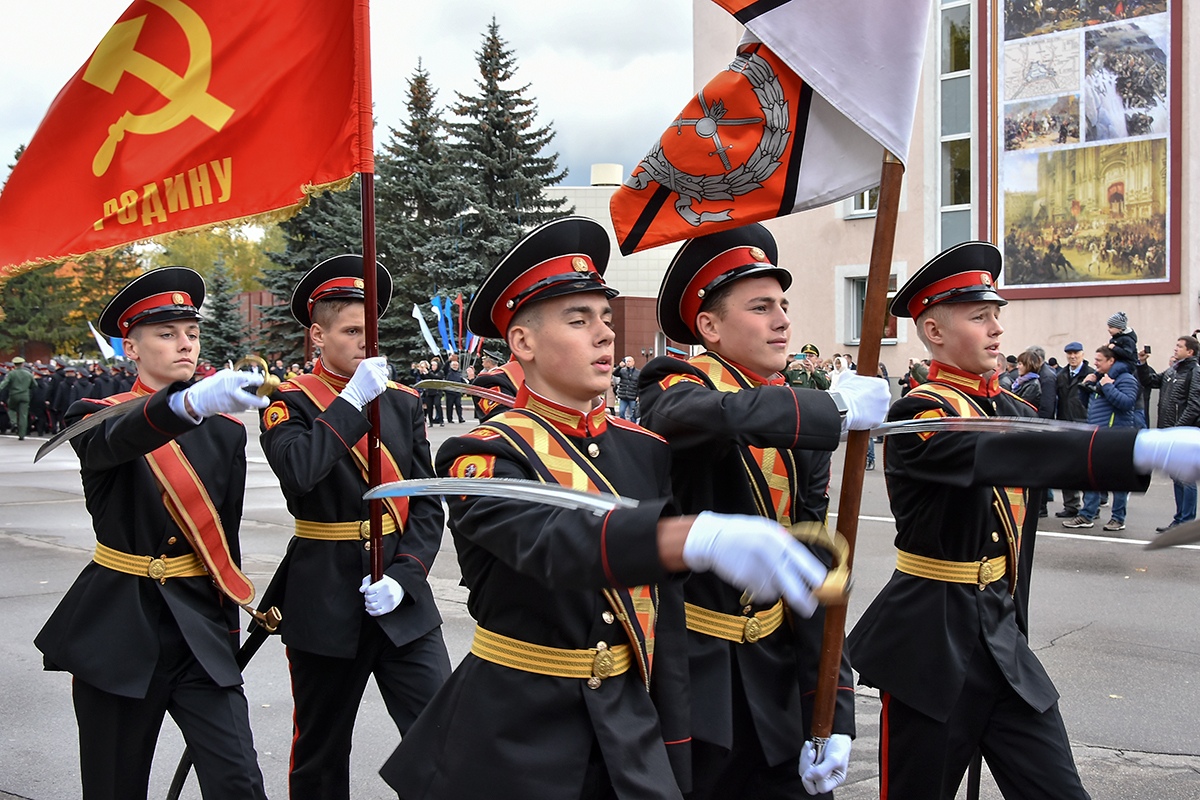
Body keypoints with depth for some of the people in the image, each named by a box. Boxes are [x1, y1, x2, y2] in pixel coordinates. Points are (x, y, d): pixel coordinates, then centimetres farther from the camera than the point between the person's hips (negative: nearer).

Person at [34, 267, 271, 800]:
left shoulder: (225, 430, 6)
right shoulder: (97, 418, -3)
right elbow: (118, 441, -30)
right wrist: (191, 402, -51)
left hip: (200, 625, 2)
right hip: (117, 629, -1)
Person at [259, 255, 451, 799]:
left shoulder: (403, 402, 7)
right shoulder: (291, 402, -2)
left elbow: (428, 505, 3)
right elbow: (297, 472, -25)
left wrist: (403, 577, -11)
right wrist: (353, 399, -20)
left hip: (402, 598, 2)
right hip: (325, 603, -2)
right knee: (321, 752, 14)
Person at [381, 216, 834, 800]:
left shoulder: (645, 450, 3)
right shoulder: (484, 456, -14)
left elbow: (665, 611, 7)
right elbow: (552, 542, -35)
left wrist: (675, 753, 8)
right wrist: (702, 536, -52)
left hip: (629, 729, 5)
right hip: (512, 739, -4)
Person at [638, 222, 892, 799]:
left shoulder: (803, 429, 5)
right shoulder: (671, 391, -12)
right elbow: (715, 415, -38)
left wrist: (831, 716, -2)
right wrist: (838, 408, -25)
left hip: (772, 670, 5)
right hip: (684, 672, -5)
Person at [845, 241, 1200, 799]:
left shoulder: (1017, 411, 8)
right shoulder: (919, 416, -18)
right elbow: (997, 456, -36)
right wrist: (1149, 448, -47)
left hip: (1002, 638, 7)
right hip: (930, 642, -7)